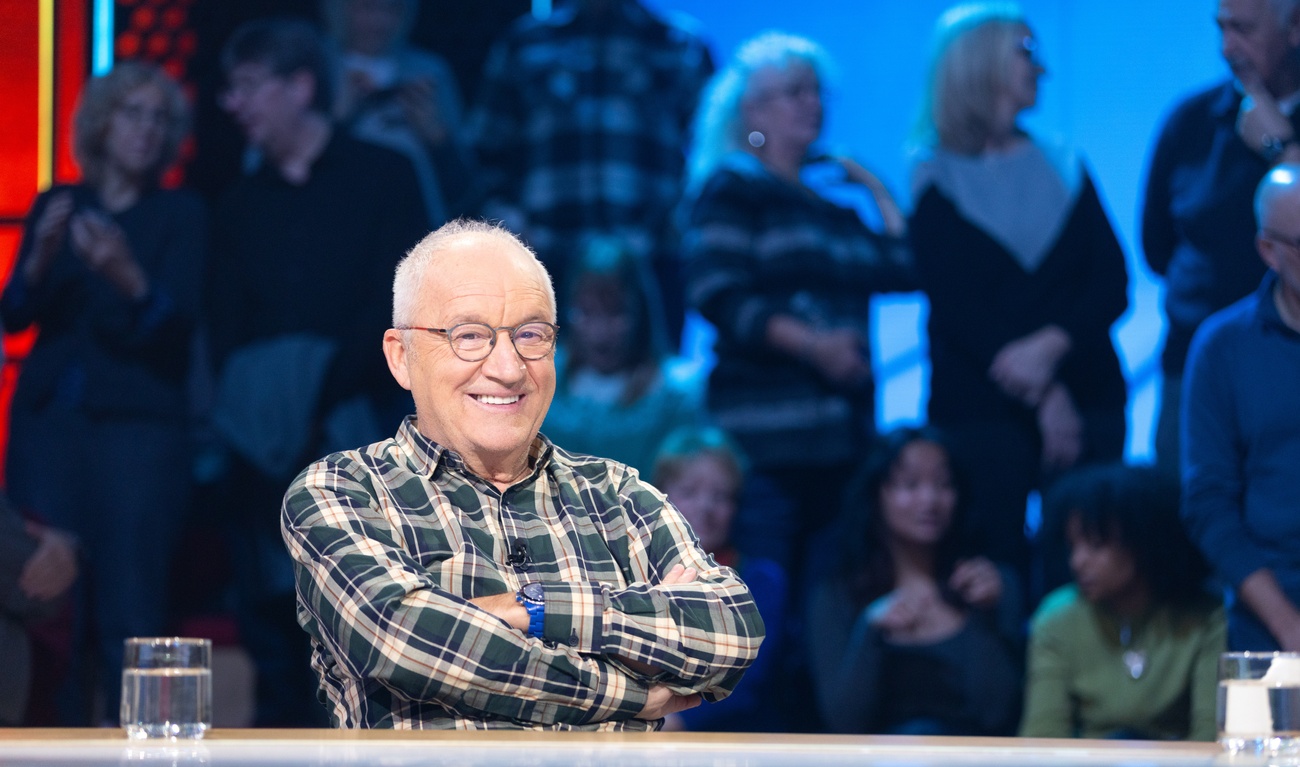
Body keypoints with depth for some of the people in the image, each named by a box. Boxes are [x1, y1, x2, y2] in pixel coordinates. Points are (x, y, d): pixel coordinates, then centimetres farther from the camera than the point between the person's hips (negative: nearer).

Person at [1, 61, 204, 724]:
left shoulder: (181, 216, 5)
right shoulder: (57, 206, 13)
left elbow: (179, 326, -6)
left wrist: (129, 279, -26)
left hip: (138, 425, -2)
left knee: (130, 607, -11)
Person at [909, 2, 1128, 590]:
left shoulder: (1064, 168, 15)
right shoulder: (935, 180, 4)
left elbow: (1112, 284, 5)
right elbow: (954, 303, -5)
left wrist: (1051, 345, -14)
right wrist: (1043, 398, -13)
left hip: (1088, 398, 3)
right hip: (979, 405, -3)